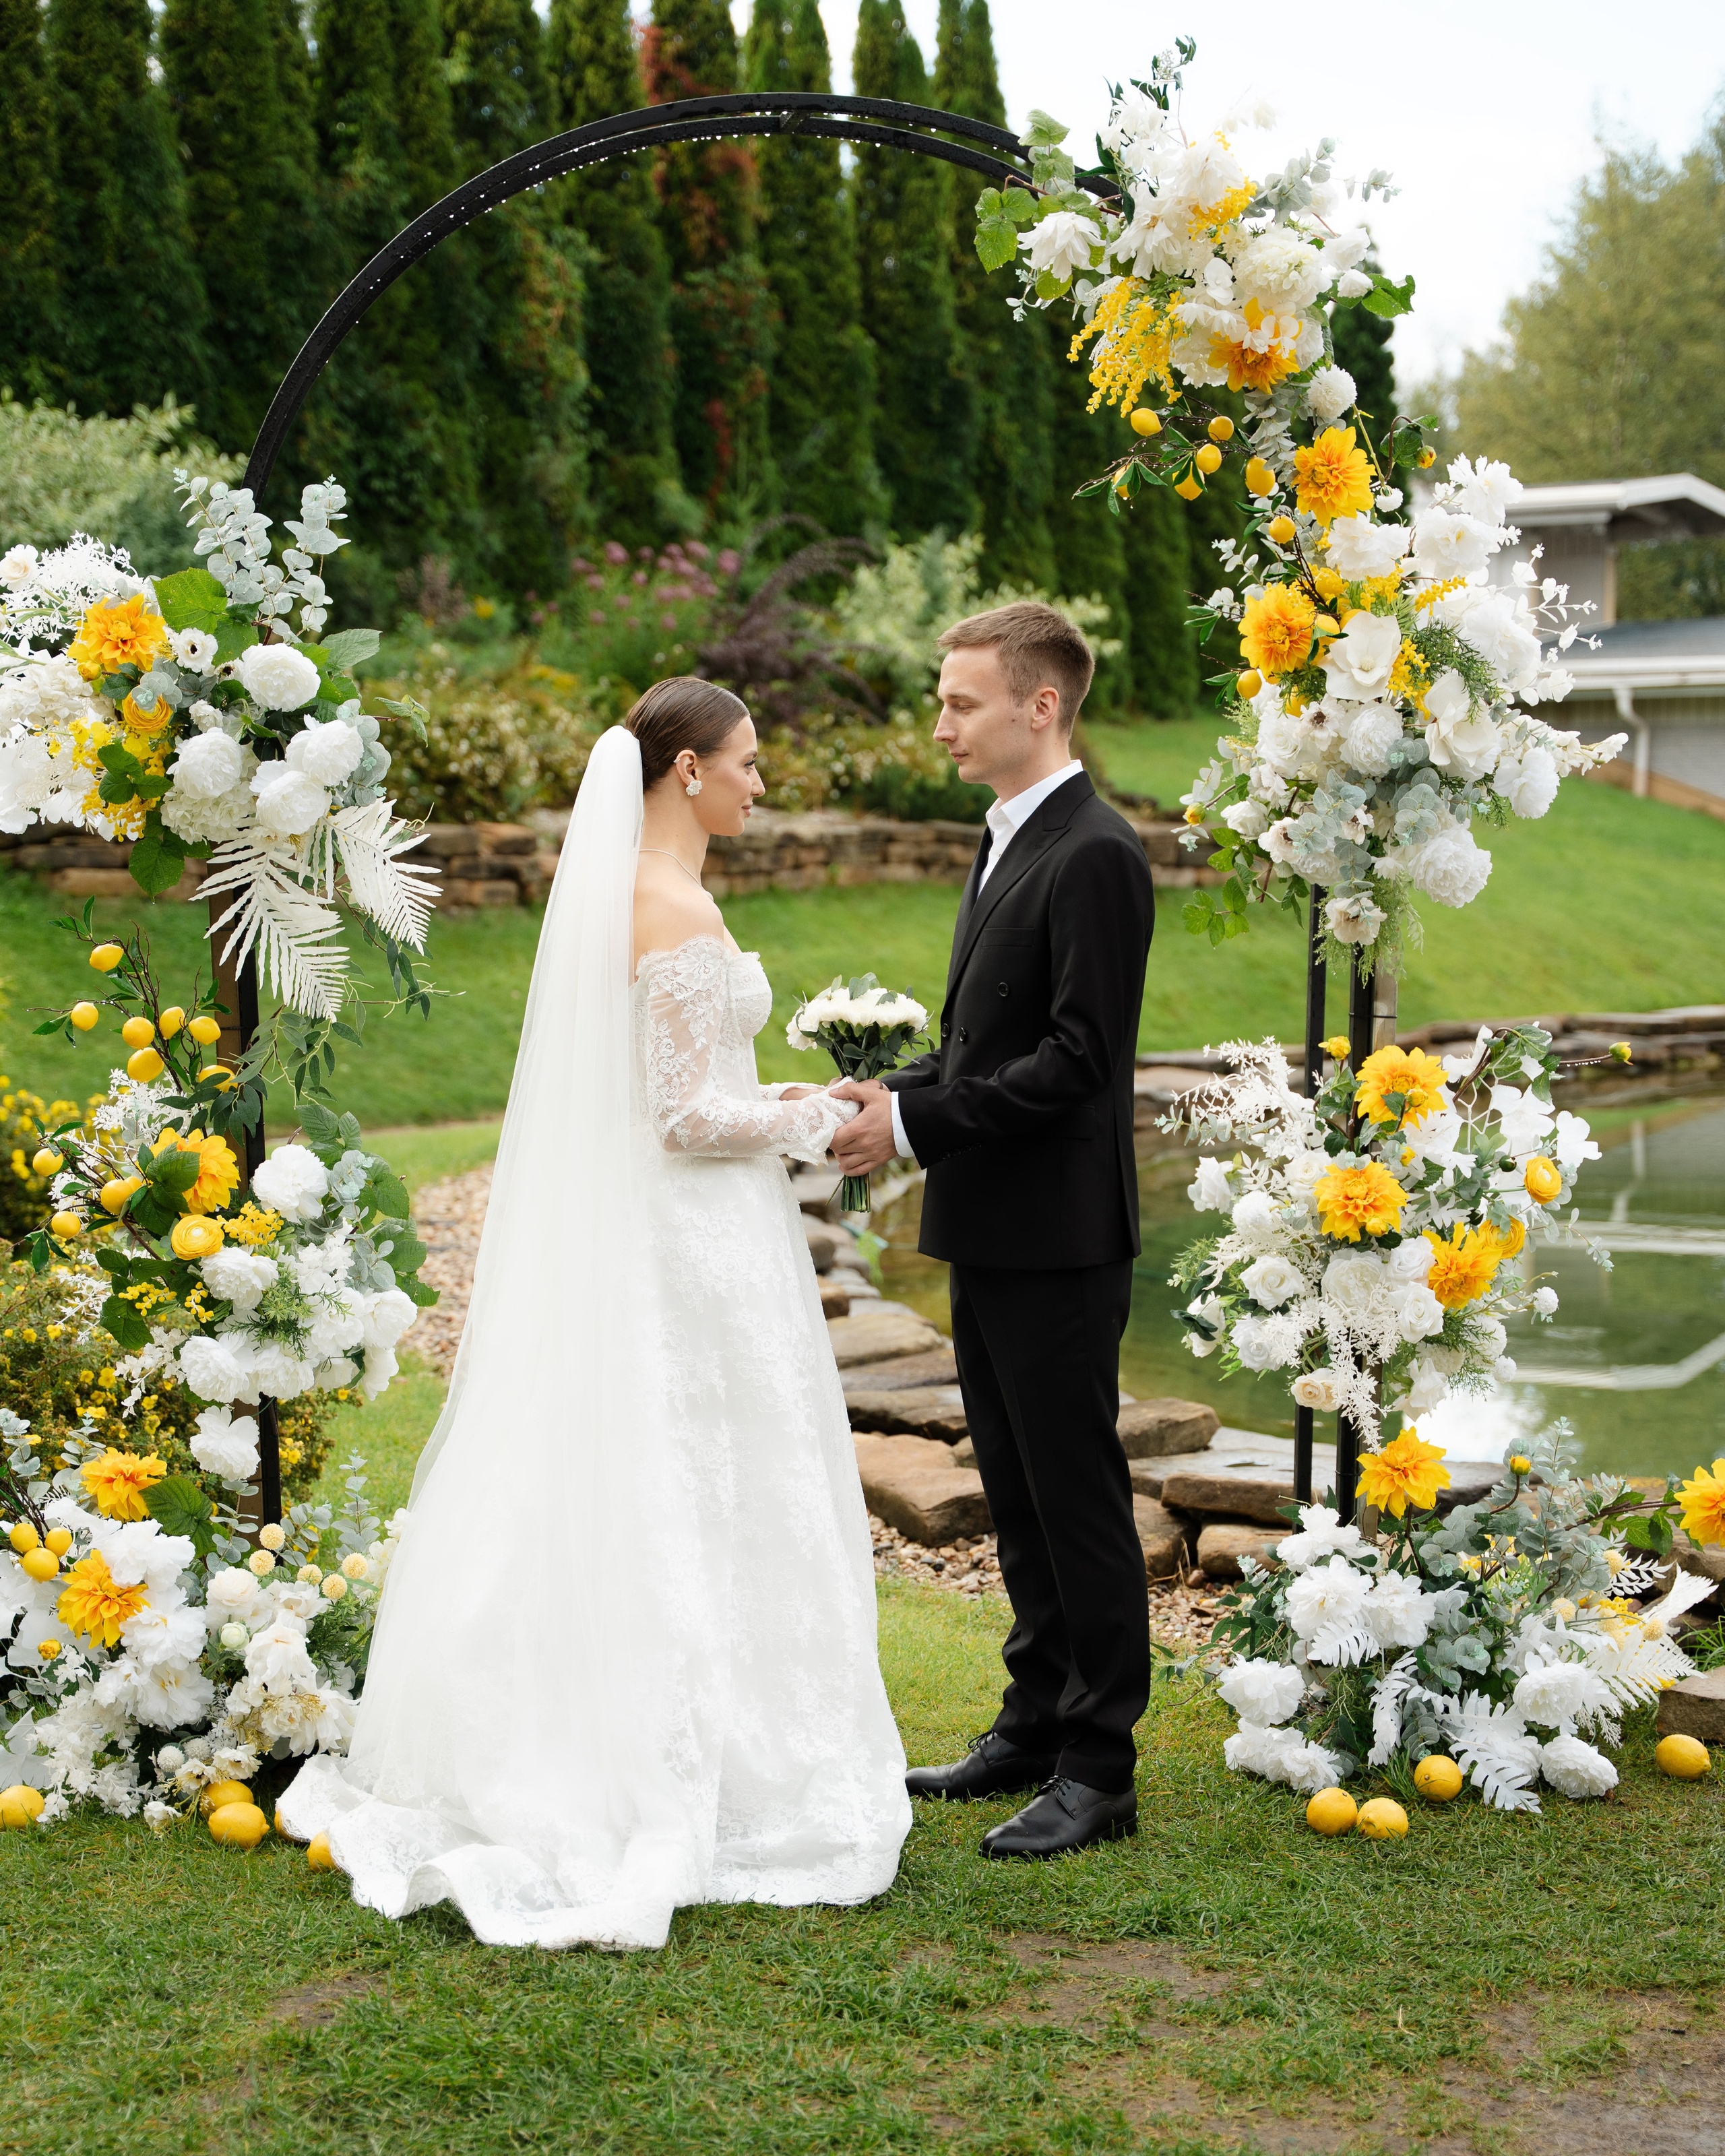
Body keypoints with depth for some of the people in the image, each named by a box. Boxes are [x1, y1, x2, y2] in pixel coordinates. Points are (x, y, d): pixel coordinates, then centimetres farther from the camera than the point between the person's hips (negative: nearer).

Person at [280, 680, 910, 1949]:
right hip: (702, 1240, -9)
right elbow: (690, 1117, -21)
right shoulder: (684, 915, -19)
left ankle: (573, 1759, 24)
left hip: (628, 1231, 9)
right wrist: (814, 1125, -6)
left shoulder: (612, 892, 10)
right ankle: (705, 1782, 9)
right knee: (710, 1503, 0)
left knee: (622, 1495, 15)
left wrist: (770, 1101, 15)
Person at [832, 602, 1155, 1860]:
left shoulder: (1095, 856, -16)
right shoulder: (1009, 845, 15)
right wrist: (892, 1091, 5)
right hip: (991, 1234, 10)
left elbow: (1077, 1059, -21)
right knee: (1018, 1497, 17)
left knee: (1079, 1498, -1)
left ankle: (1098, 1771, 9)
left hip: (1060, 1239, -10)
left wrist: (916, 1126, -19)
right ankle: (1036, 1728, 29)